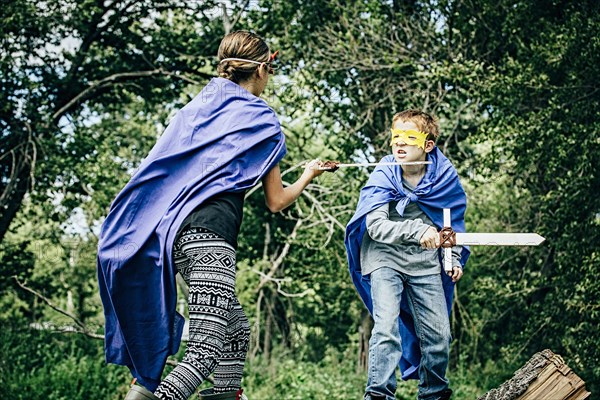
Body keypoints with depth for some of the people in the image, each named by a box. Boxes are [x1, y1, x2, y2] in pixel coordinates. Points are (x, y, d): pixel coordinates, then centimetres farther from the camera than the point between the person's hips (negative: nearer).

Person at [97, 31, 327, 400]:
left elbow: (160, 169, 18)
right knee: (207, 349, -16)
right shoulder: (261, 119, 5)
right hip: (210, 234, -8)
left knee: (237, 329, 19)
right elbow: (276, 202, 10)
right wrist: (308, 176, 28)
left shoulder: (196, 108, 21)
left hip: (174, 232, 8)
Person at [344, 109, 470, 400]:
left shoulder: (444, 177, -4)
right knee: (387, 326, -21)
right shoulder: (382, 178, -12)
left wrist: (454, 258, 7)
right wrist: (416, 230, -36)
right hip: (386, 258, -3)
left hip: (425, 262, 3)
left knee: (439, 335, 4)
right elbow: (375, 225, -24)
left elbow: (454, 222, 14)